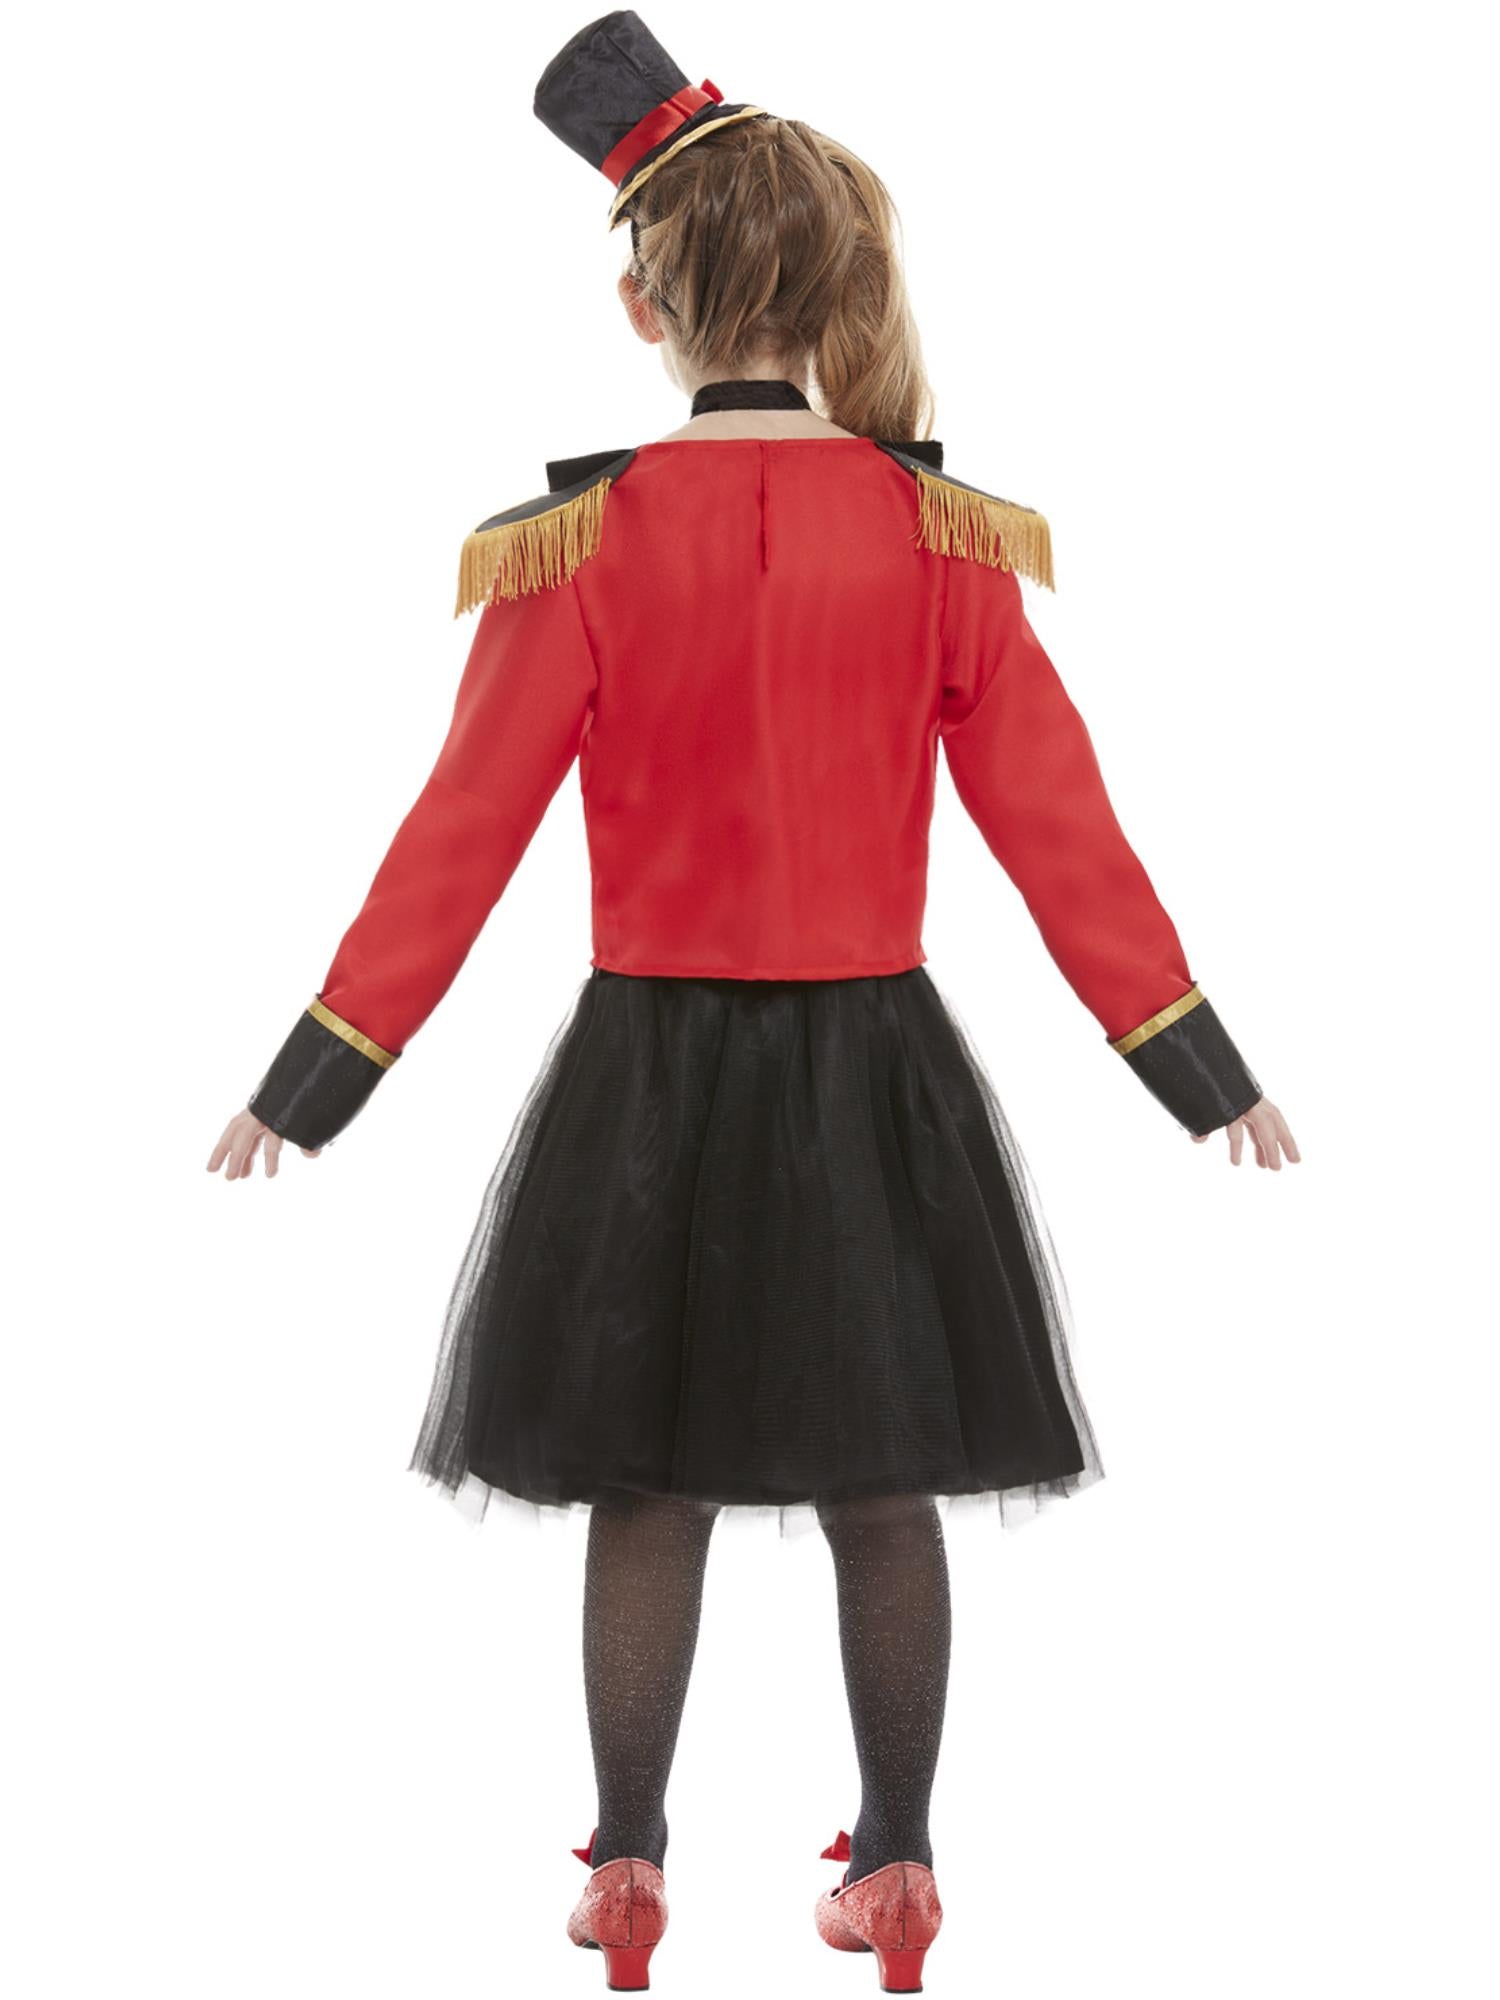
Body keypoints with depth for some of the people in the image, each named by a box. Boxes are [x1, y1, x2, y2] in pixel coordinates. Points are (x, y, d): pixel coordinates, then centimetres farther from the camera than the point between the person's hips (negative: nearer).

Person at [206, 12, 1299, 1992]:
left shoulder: (578, 545, -10)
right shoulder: (942, 534, -5)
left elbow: (463, 834, -8)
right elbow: (1058, 822, -3)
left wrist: (316, 1078, 1)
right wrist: (1201, 1064, 5)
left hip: (652, 1067, -1)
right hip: (877, 1066, 1)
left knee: (648, 1485, 12)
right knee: (885, 1488, 13)